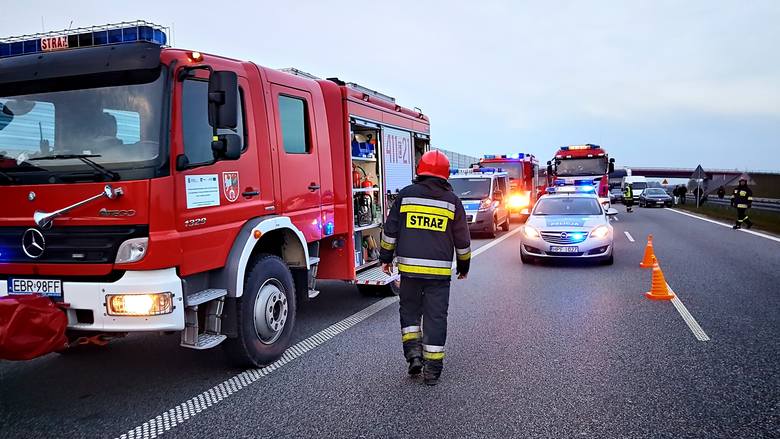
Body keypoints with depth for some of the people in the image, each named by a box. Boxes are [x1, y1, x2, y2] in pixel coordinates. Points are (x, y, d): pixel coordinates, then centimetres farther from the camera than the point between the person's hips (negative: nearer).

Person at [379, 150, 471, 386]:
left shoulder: (406, 194, 2)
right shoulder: (452, 200, 3)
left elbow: (390, 230, 4)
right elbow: (462, 239, 9)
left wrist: (386, 257, 14)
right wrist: (463, 265, 22)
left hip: (409, 267, 0)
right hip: (440, 270, 0)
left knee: (409, 310, 18)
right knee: (435, 317, 6)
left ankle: (413, 353, 6)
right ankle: (432, 368, 10)